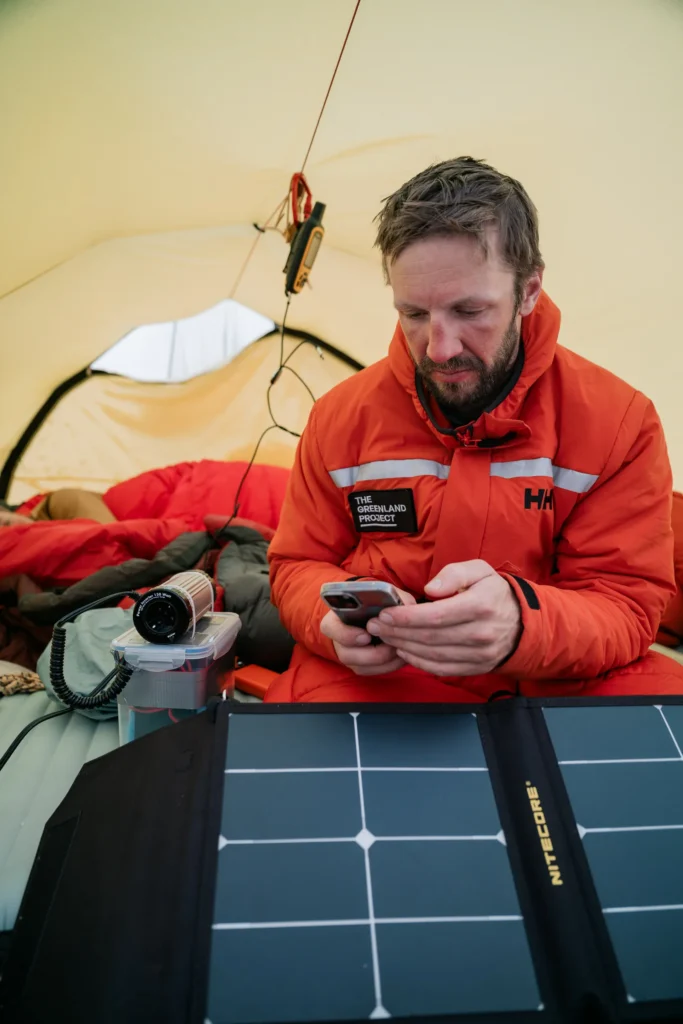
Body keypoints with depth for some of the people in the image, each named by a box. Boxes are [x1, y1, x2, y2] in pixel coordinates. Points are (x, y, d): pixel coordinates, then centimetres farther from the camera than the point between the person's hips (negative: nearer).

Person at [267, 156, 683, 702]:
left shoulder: (619, 421, -7)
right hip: (375, 675, 0)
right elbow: (299, 565, 5)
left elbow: (626, 605, -8)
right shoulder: (341, 417, -4)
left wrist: (522, 622, -32)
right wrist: (334, 619, -21)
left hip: (556, 678, 1)